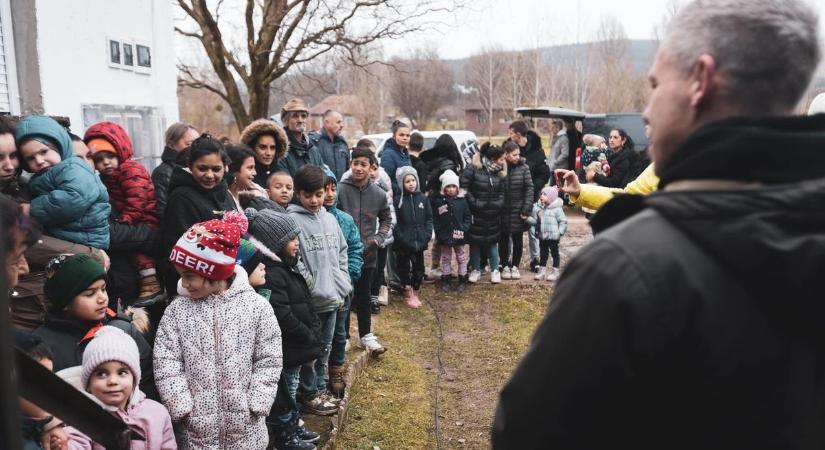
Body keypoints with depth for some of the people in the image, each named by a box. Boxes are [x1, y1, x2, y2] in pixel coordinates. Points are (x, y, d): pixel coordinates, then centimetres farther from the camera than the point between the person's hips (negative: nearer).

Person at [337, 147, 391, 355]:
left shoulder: (379, 194, 1)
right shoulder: (340, 189, -11)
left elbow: (387, 219, 15)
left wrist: (378, 239, 2)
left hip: (367, 254, 3)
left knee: (364, 296, 14)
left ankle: (366, 335, 27)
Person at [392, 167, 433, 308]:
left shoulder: (422, 198, 4)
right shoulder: (397, 200, -7)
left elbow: (429, 218, 8)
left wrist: (427, 234, -4)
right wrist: (401, 238, -15)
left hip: (419, 242, 4)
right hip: (403, 243, -4)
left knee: (419, 268, 12)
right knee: (404, 268, 8)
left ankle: (415, 294, 29)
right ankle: (408, 295, 22)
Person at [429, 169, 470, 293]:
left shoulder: (462, 200, -4)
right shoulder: (438, 200, -7)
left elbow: (468, 216, 1)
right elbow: (434, 218, -6)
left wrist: (464, 229, -11)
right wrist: (438, 232, -12)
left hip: (458, 235, 1)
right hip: (444, 235, 0)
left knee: (461, 257, 12)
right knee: (445, 258, 13)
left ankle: (462, 280, 23)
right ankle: (445, 280, 24)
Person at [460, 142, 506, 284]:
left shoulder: (499, 171, 2)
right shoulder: (473, 169, -14)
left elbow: (502, 191, 10)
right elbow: (463, 187, -13)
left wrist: (500, 204, -1)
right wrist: (473, 202, -13)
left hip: (493, 214, 3)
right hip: (476, 213, -3)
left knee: (492, 241, 12)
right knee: (475, 242, 7)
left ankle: (495, 270, 24)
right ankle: (476, 270, 23)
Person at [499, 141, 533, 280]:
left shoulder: (523, 167, -4)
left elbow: (529, 189, -5)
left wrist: (526, 210, -10)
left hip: (518, 211, 1)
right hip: (502, 212, -1)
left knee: (518, 240, 11)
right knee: (503, 240, 10)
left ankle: (515, 266, 25)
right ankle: (505, 266, 24)